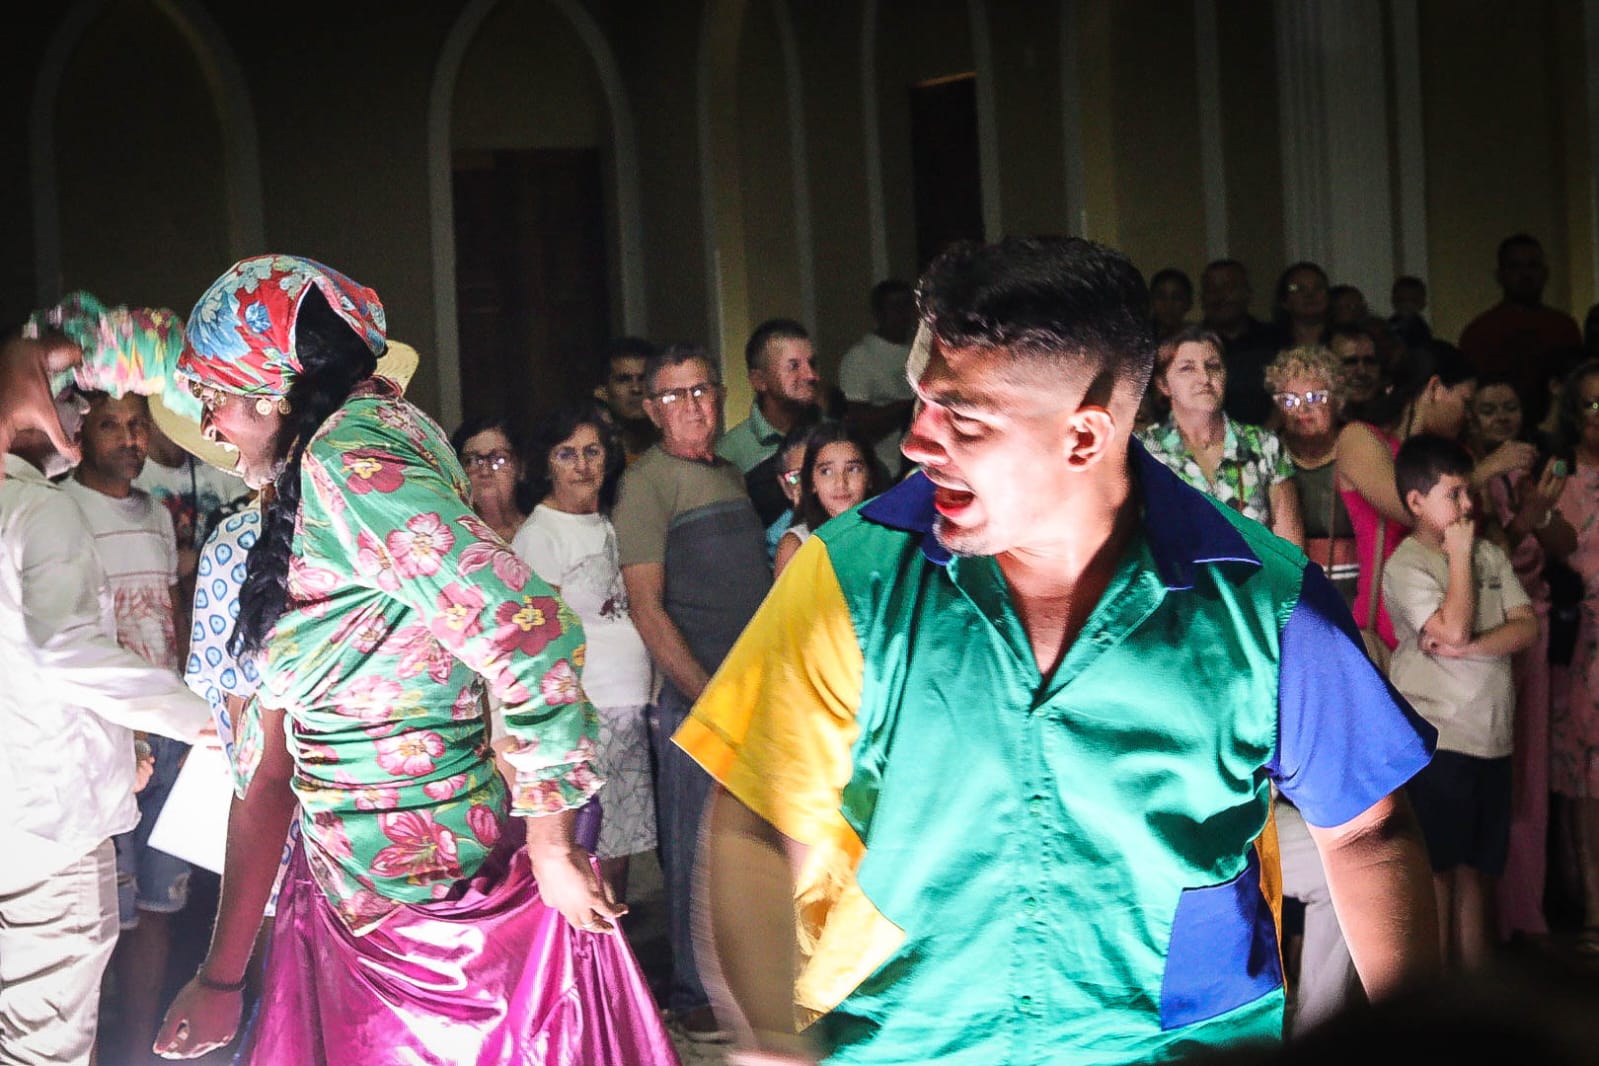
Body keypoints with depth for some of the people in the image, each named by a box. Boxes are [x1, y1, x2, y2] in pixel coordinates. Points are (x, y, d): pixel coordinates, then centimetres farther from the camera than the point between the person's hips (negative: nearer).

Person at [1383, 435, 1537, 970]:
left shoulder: (1488, 553, 11)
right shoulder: (1405, 566, -8)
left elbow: (1527, 626, 2)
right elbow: (1453, 628, -21)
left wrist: (1468, 648, -13)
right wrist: (1460, 554, -11)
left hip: (1491, 736, 6)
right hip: (1435, 739, -6)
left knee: (1477, 866, 11)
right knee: (1437, 867, -1)